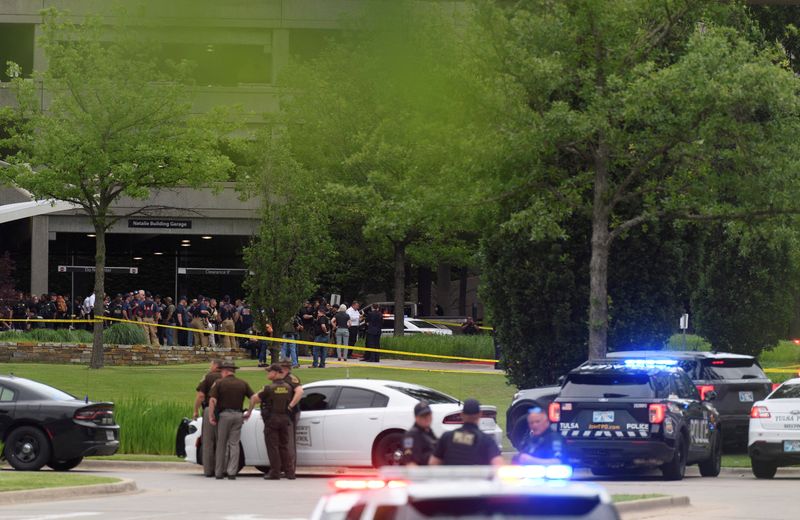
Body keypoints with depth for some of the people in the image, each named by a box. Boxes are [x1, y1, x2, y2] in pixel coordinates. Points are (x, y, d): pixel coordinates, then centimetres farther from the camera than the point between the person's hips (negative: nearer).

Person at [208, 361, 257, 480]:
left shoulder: (219, 383, -2)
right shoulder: (243, 384, 8)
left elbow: (212, 400, -10)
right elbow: (254, 397, 2)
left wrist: (211, 416, -7)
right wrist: (249, 412, 9)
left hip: (224, 415, -2)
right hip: (238, 415, 2)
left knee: (221, 444, 7)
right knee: (234, 444, 3)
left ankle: (219, 473, 10)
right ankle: (232, 472, -6)